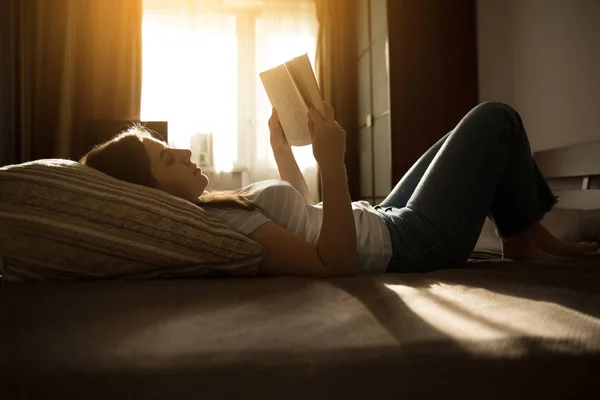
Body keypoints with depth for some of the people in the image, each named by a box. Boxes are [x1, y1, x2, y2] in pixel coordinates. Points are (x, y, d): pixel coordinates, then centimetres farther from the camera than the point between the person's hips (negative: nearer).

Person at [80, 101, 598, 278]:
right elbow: (336, 263, -32)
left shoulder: (206, 209, 3)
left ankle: (529, 234, 33)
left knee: (473, 130, 26)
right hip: (413, 242, -10)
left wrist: (282, 142, 12)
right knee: (497, 118, 3)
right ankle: (523, 241, 21)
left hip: (384, 220, 10)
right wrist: (332, 165, -34)